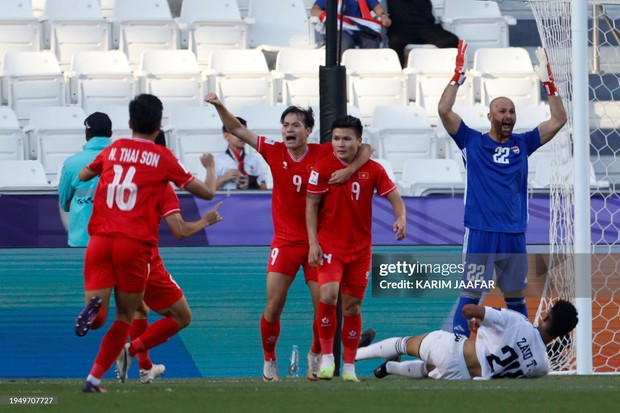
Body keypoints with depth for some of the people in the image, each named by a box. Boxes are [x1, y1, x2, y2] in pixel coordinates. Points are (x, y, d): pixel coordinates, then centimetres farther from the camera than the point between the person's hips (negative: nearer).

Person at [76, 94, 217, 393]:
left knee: (97, 313, 2)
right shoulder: (163, 158, 5)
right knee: (125, 317, 13)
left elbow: (82, 176, 32)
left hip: (99, 240, 2)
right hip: (134, 244, -2)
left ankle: (94, 305, -35)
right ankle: (95, 378, 5)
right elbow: (206, 193, 11)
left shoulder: (112, 150, 13)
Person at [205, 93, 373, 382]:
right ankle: (269, 361, 10)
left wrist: (349, 170, -20)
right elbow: (238, 130, 1)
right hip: (285, 241, 1)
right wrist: (219, 107, -13)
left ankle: (316, 356, 23)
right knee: (274, 306, -8)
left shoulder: (323, 154, -6)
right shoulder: (275, 152, -2)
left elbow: (365, 149, -3)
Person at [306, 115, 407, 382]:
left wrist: (401, 218, -18)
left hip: (360, 248, 3)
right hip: (330, 246, -3)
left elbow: (394, 197, 4)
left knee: (352, 307, 7)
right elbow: (311, 205, -4)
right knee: (328, 296, -22)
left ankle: (349, 366, 17)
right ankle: (327, 357, -8)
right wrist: (313, 243, -11)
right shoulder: (323, 168, -7)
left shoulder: (373, 170, 0)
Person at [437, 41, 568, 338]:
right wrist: (458, 75, -8)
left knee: (516, 297, 10)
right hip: (480, 233, -3)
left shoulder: (522, 144, 11)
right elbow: (444, 111, -7)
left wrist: (547, 80, 3)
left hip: (514, 235, 3)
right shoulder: (473, 141, 3)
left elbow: (558, 120, 9)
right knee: (471, 295, -5)